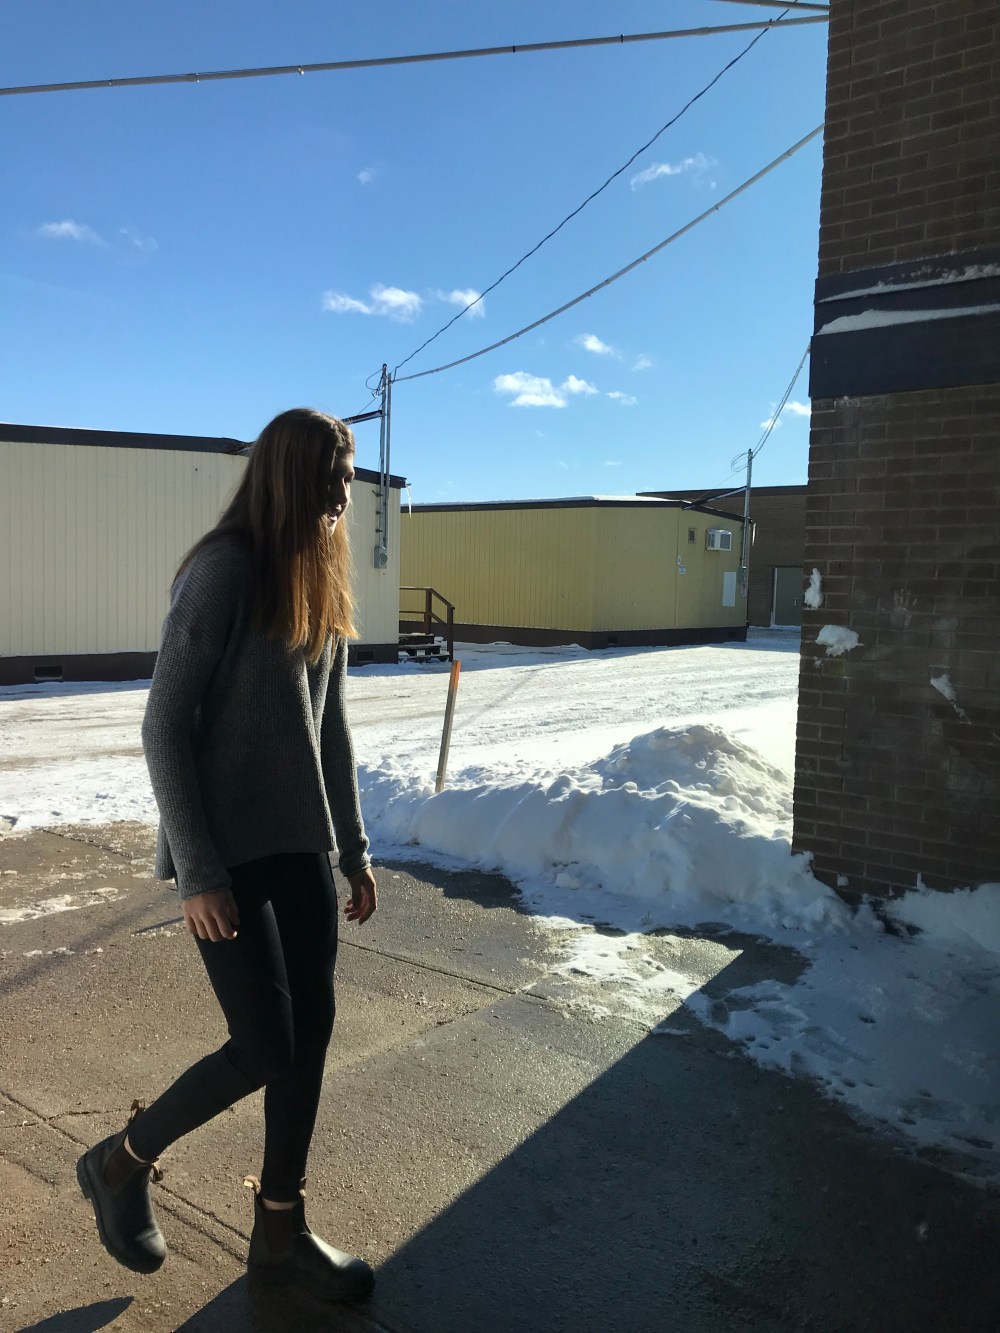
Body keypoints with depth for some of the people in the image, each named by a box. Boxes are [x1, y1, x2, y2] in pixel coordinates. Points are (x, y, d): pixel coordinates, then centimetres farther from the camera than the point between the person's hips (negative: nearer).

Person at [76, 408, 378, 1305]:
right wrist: (197, 874, -16)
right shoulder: (223, 570, -15)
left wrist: (354, 847, 13)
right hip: (227, 853, -7)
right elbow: (165, 729, -16)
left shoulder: (320, 584, 9)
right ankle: (122, 1163, 27)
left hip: (299, 842, 7)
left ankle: (281, 1232, 29)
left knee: (312, 1032, 9)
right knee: (264, 1049, -2)